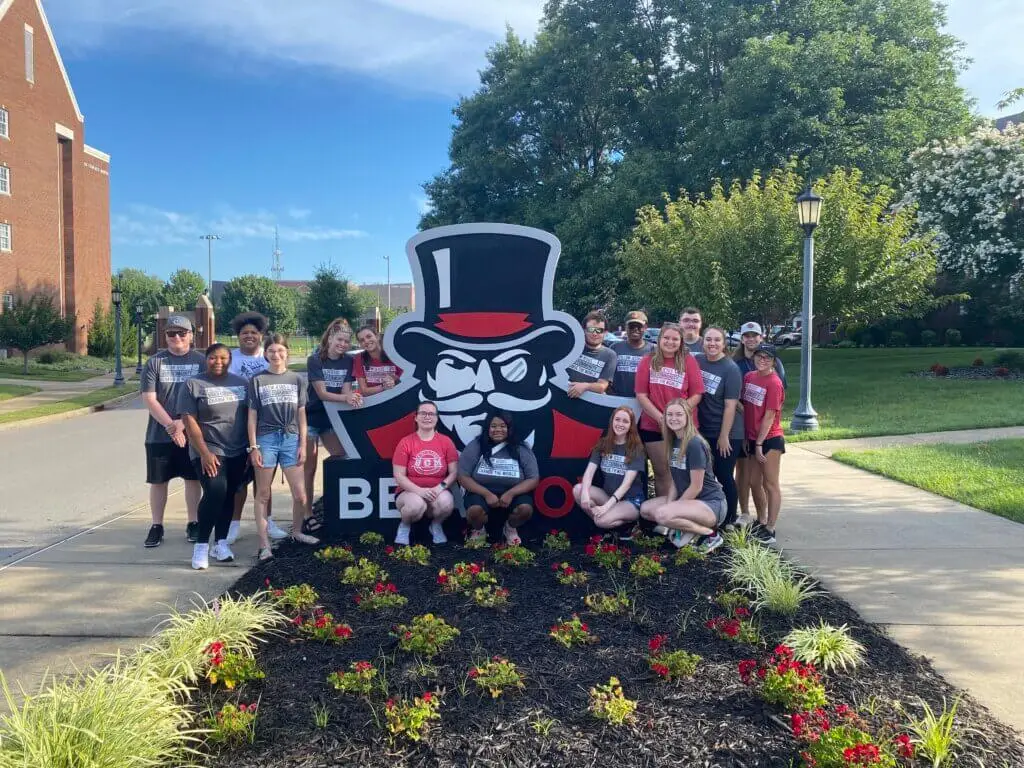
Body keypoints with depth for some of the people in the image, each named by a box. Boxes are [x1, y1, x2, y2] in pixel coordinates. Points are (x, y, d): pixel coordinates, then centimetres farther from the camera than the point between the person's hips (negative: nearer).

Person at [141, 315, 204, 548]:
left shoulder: (201, 362, 1)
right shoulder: (155, 362, 1)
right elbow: (149, 399, -5)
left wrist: (183, 423, -14)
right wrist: (171, 426, -15)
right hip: (159, 434, 0)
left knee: (193, 478, 7)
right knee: (158, 481, 7)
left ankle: (193, 523, 20)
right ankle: (157, 526, 19)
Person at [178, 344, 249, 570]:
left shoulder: (241, 383, 10)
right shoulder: (193, 385, -2)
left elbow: (250, 416, 12)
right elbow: (189, 422, -7)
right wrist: (204, 453, -14)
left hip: (237, 452, 4)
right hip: (209, 451, -4)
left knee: (228, 496, 7)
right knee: (215, 492, -19)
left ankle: (221, 542, 18)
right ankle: (201, 545, -9)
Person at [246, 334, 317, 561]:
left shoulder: (296, 379, 8)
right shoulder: (257, 380, 3)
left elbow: (301, 414, 8)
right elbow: (252, 415, 2)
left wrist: (303, 444, 2)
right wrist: (253, 447, -4)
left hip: (291, 438, 2)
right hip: (266, 439, -2)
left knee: (300, 494, 1)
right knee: (263, 494, 3)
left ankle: (297, 532, 24)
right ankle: (264, 544, 8)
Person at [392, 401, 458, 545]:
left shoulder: (446, 441, 1)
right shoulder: (405, 443, -4)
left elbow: (454, 472, -1)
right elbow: (399, 477, -7)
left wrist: (440, 487, -20)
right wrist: (419, 491, -21)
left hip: (438, 493, 1)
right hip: (411, 493, -1)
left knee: (446, 501, -33)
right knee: (417, 504, -36)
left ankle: (436, 525, 2)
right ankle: (404, 526, 0)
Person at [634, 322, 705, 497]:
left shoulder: (689, 361, 1)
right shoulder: (648, 361, 3)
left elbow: (696, 394, -2)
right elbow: (641, 395, -2)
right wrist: (660, 418, -11)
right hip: (653, 426, 1)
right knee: (661, 473, 9)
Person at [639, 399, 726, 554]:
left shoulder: (695, 444, -21)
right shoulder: (673, 441, 6)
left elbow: (696, 487, -19)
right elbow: (675, 481, 8)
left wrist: (671, 508, -12)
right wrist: (668, 505, -7)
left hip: (711, 503, -9)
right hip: (687, 498, 9)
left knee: (661, 515, -29)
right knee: (645, 509, 4)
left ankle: (710, 534, -10)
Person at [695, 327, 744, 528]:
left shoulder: (731, 369, -13)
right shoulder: (697, 361, 2)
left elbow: (730, 406, -15)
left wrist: (724, 436, -16)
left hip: (726, 433, -5)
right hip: (703, 431, 5)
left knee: (724, 476, 3)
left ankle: (729, 521, 17)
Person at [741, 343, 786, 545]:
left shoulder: (774, 383, -14)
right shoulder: (749, 377, 6)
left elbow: (769, 416, -15)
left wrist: (759, 444, -14)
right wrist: (746, 438, 7)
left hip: (770, 439, -7)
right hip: (752, 439, 7)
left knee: (770, 484, 0)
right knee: (754, 483, 15)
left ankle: (770, 530, 6)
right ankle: (761, 521, 31)